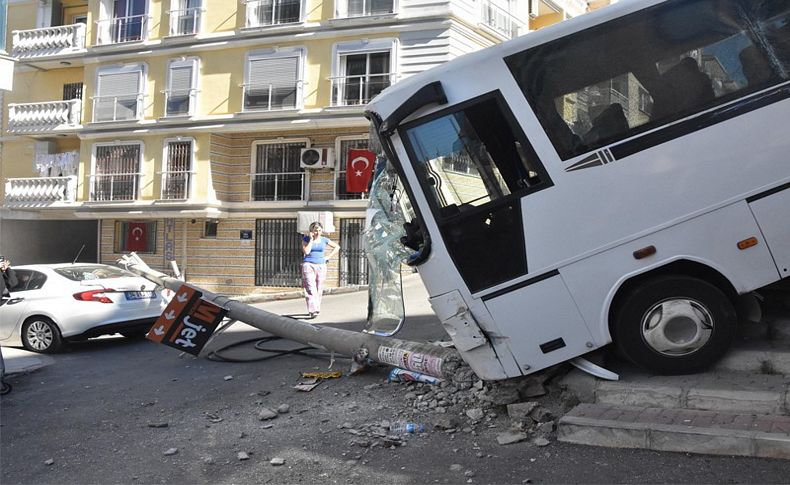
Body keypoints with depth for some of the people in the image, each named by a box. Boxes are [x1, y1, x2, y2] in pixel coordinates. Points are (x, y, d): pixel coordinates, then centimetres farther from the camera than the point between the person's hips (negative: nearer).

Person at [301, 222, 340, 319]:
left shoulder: (324, 240, 6)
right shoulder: (306, 239, 1)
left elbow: (337, 247, 15)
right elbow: (306, 251, -13)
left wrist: (328, 257, 6)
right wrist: (311, 239, -10)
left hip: (321, 267, 3)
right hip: (308, 266, -3)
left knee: (319, 290, 6)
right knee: (311, 289, -14)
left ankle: (316, 310, 19)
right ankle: (313, 311, -23)